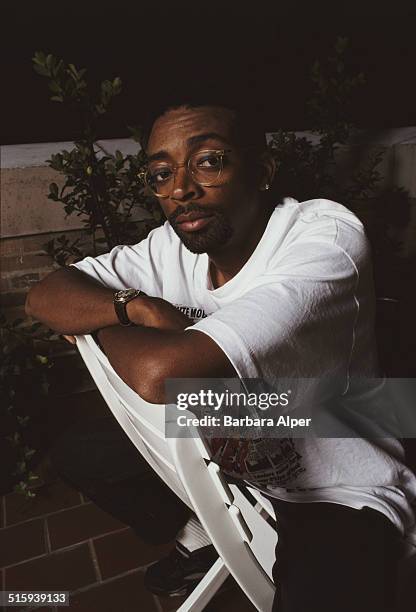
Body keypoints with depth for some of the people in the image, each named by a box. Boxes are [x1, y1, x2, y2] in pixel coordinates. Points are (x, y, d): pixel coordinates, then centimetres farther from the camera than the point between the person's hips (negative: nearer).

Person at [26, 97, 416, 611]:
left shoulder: (326, 236, -27)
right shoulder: (172, 248, -6)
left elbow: (165, 374, -39)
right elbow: (44, 296, -6)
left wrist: (96, 320, -17)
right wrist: (137, 306, -26)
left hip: (341, 495, -6)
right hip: (223, 462, 7)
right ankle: (201, 531, 27)